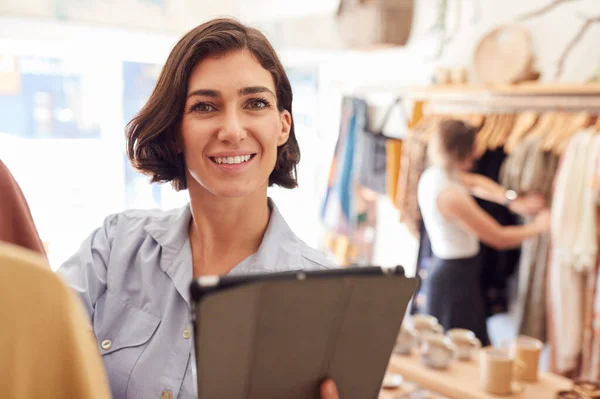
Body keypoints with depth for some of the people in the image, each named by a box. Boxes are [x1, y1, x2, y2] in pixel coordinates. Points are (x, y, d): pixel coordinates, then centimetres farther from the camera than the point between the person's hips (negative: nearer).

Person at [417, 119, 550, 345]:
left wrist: (513, 201, 9)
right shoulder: (450, 196, -25)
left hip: (442, 266, 10)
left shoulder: (434, 174, 1)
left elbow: (476, 183, 20)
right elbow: (499, 238, -17)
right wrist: (538, 226, -1)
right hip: (456, 277, -10)